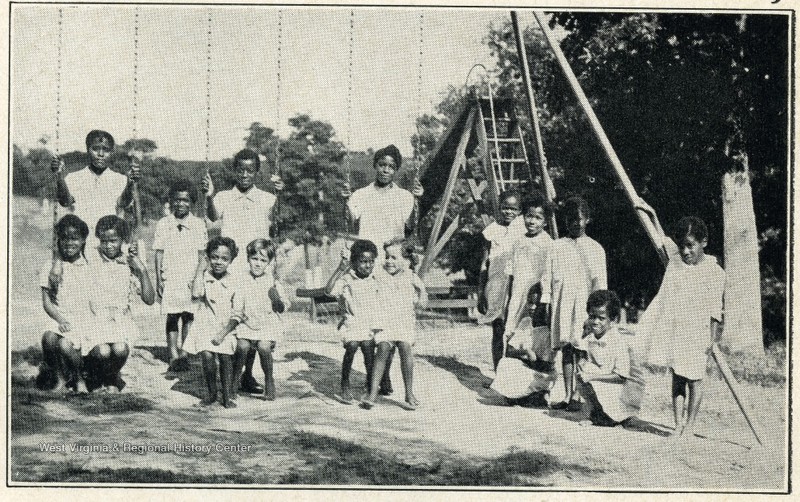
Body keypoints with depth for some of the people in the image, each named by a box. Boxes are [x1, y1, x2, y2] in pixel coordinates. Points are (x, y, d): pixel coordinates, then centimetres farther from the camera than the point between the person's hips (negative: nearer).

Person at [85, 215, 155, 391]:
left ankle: (111, 377, 8)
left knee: (120, 350, -28)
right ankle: (92, 374, 9)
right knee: (102, 352, -28)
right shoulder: (91, 260, 0)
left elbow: (149, 300, -2)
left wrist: (142, 269, -8)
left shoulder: (129, 266, 5)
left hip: (120, 320, 1)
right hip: (94, 319, -1)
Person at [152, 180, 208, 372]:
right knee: (172, 316, -3)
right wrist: (158, 280, 0)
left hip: (191, 277, 1)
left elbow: (202, 254, 7)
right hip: (170, 277, -1)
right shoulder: (163, 224, 4)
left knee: (189, 315, -1)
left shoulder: (199, 225, 5)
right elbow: (159, 253, 5)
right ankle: (173, 355, -1)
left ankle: (183, 351, 10)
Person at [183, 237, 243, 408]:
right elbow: (196, 293, -25)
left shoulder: (233, 282, -3)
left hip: (226, 328, 0)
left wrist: (223, 333, -11)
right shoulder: (204, 277, -2)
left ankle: (228, 395, 1)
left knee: (225, 357, -13)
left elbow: (237, 314, -2)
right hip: (205, 325, 0)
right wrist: (200, 270, -17)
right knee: (207, 356, -16)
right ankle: (212, 393, 2)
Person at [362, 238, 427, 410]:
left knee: (405, 346, -25)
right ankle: (373, 393, -24)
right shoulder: (379, 278, 10)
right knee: (383, 348, -24)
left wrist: (422, 289, -6)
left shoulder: (411, 278, 10)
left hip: (405, 321, 0)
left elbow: (421, 302, 10)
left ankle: (409, 393, -16)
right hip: (384, 322, 0)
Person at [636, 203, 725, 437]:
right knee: (677, 378, 7)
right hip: (672, 329, 5)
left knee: (694, 379, 1)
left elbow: (715, 310, -7)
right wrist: (652, 215, 19)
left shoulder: (715, 273, -6)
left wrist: (712, 337, -11)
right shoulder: (675, 258, 7)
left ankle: (689, 426, 7)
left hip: (696, 334, -4)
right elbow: (662, 238, 25)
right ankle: (678, 425, 10)